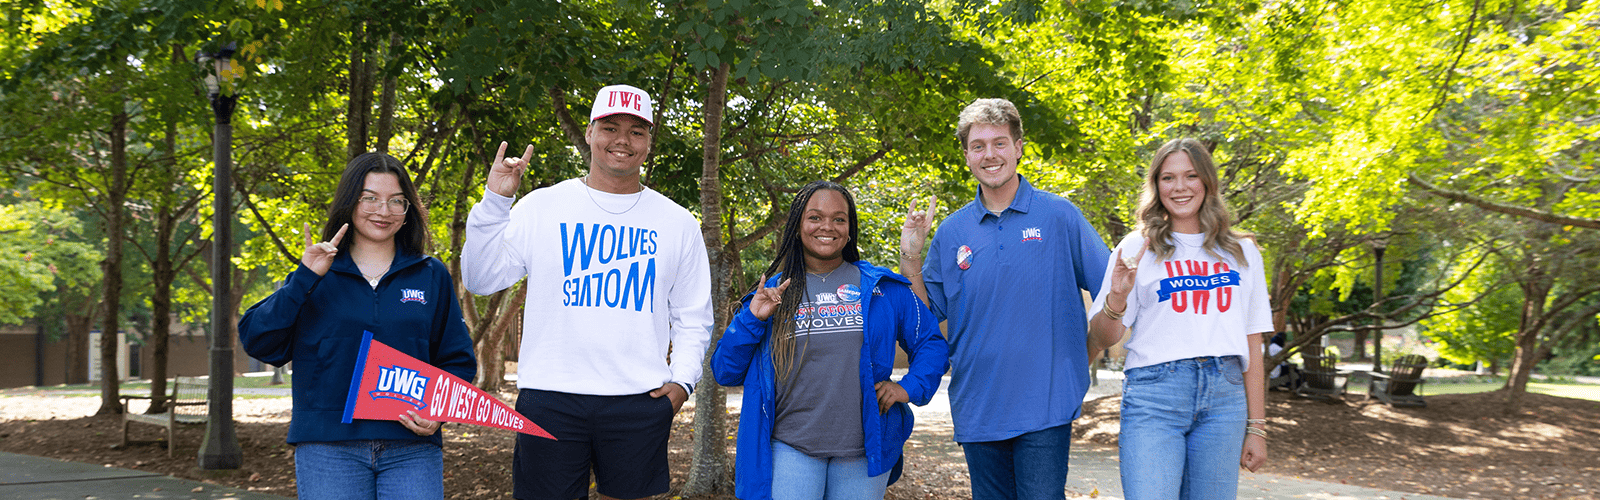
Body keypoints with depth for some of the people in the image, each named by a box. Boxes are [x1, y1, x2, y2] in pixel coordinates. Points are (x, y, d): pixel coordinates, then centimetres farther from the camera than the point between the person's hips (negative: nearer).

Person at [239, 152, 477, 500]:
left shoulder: (432, 277, 11)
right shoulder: (315, 279, 9)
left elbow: (458, 362, 12)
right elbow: (257, 343, -1)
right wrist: (306, 278, -8)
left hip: (411, 448, 1)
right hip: (329, 448, 0)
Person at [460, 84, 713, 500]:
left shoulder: (678, 224, 11)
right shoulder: (540, 207, 6)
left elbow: (693, 318, 15)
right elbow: (481, 279, 3)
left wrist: (682, 379, 0)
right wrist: (495, 201, -6)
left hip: (640, 402, 1)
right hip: (550, 398, -1)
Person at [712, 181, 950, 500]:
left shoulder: (882, 288, 7)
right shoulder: (774, 293, 8)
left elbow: (931, 344, 12)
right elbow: (725, 372, 8)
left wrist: (909, 387, -4)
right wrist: (751, 320, -6)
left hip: (864, 450, 0)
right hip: (790, 450, 0)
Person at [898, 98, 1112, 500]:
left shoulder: (1058, 215, 0)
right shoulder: (951, 231, 8)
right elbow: (927, 314, 11)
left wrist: (1085, 353, -3)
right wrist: (911, 256, -1)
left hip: (1045, 407, -3)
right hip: (977, 405, 3)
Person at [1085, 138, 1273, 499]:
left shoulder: (1242, 253, 15)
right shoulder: (1136, 249, 7)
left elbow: (1252, 344, 14)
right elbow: (1104, 337, 4)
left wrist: (1256, 427, 11)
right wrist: (1116, 300, -17)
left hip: (1224, 398, 2)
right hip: (1154, 394, -2)